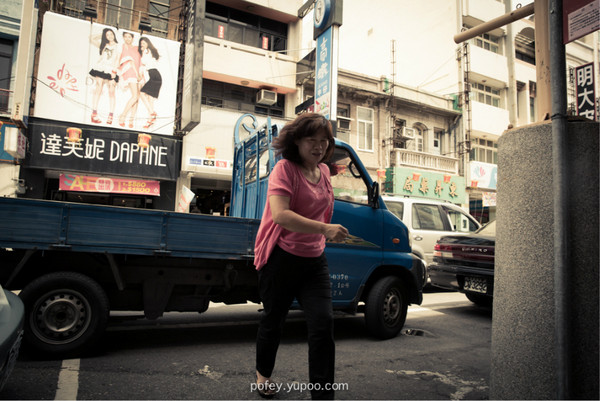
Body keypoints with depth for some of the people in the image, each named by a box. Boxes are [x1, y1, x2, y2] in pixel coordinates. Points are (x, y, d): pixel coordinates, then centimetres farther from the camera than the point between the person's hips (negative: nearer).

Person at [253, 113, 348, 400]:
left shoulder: (323, 171, 9)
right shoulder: (284, 169, -13)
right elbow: (280, 215, -28)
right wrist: (325, 229, -32)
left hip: (314, 260, 5)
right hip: (281, 258, -5)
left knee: (323, 323, -5)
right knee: (274, 321, 13)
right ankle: (263, 374, 41)